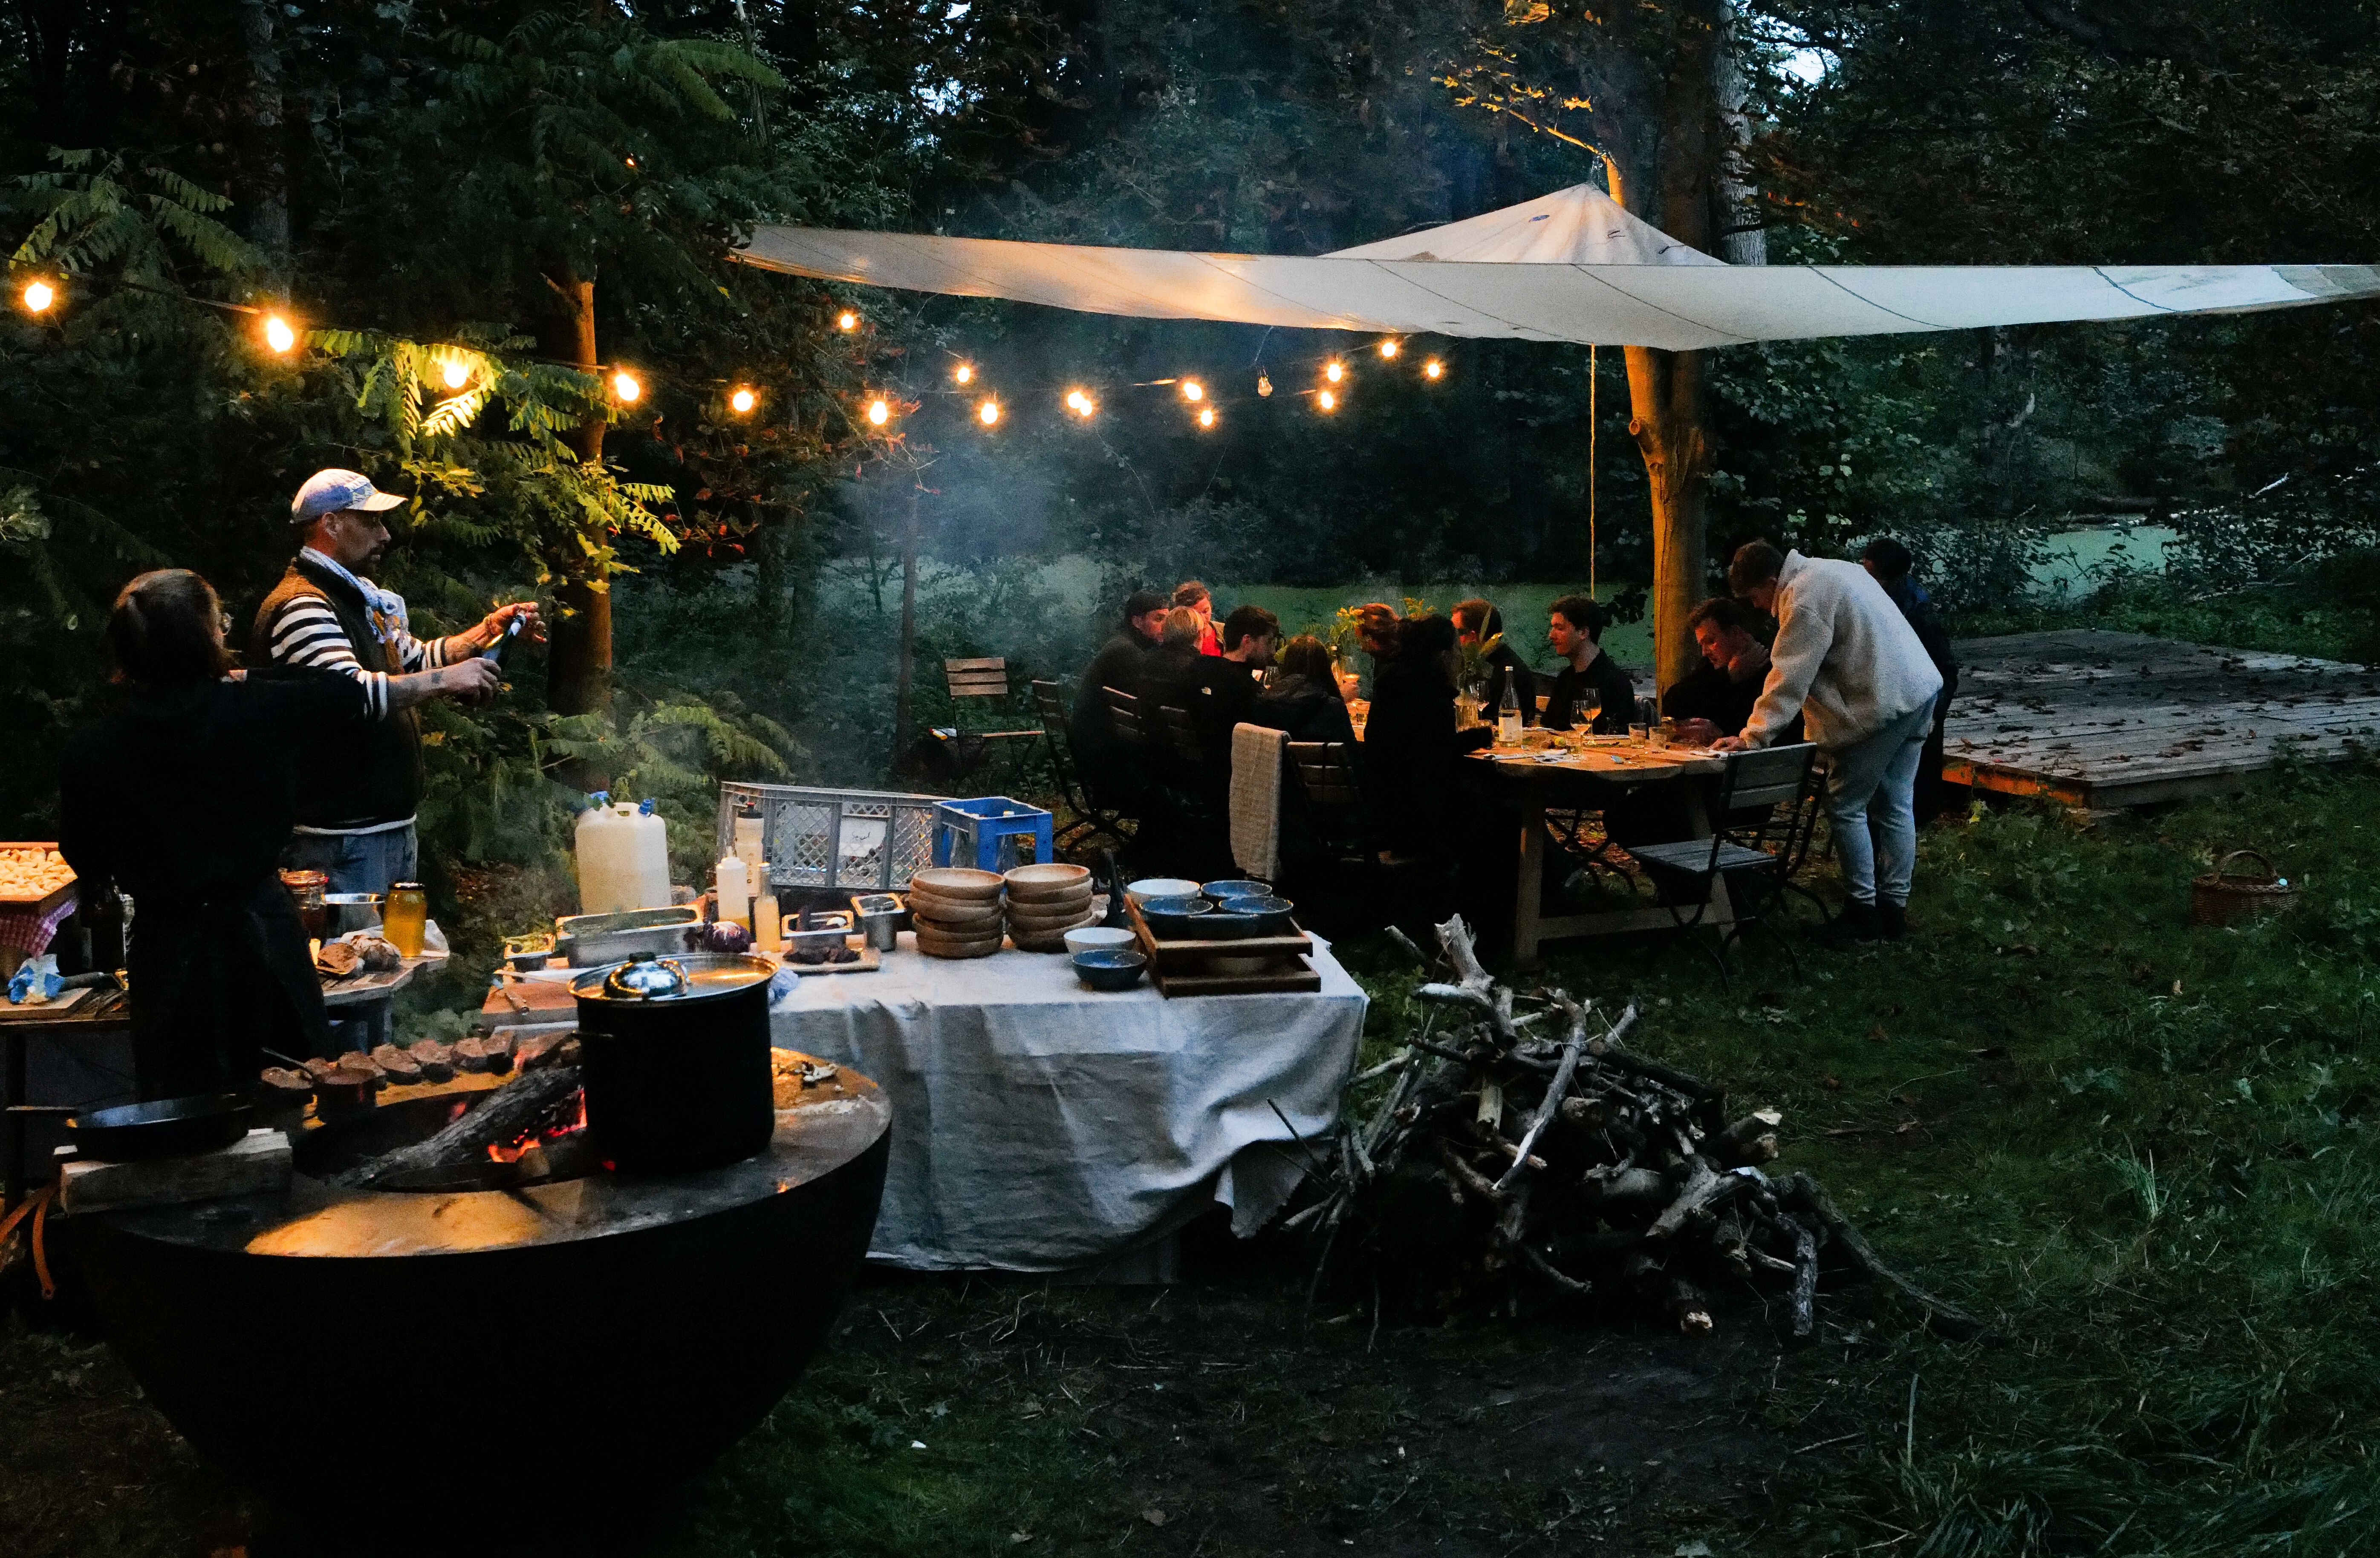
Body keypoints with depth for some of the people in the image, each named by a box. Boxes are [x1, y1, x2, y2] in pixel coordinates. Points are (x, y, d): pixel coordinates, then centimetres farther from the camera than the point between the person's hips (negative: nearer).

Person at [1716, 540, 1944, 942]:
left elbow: (1788, 679, -19)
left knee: (1846, 807, -1)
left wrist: (1752, 737, -18)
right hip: (1920, 689, 10)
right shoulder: (1833, 571, 15)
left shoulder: (1804, 598, -16)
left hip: (1884, 705, -10)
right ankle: (1894, 907, 18)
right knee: (1895, 806, 13)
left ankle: (1863, 911, 3)